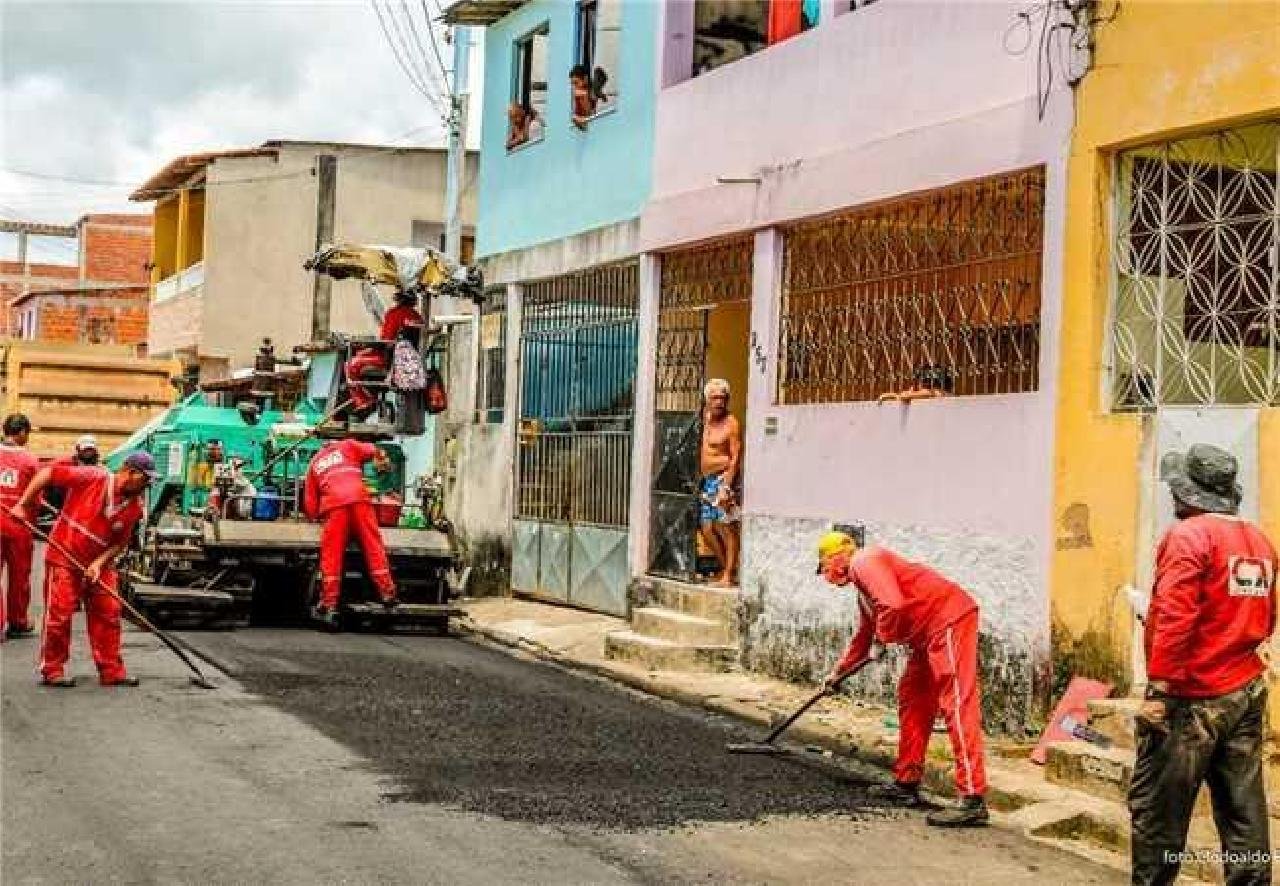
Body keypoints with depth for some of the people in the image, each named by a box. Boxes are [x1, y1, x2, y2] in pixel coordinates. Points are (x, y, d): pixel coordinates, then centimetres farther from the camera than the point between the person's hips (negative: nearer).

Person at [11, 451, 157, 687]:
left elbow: (120, 543, -1)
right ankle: (52, 670, 6)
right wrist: (23, 504, -14)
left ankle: (111, 670, 11)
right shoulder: (92, 477, -19)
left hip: (99, 563, 5)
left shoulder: (136, 506, -5)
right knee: (59, 613, -5)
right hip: (64, 556, -5)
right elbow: (49, 473, -14)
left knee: (108, 613, 3)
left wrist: (99, 563, -16)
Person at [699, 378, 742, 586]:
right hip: (706, 481, 8)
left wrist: (726, 486, -18)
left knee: (726, 528, -7)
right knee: (706, 530, 7)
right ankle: (726, 568, 21)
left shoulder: (731, 424, -7)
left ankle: (729, 575, -3)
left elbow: (736, 458, -12)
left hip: (723, 479, -7)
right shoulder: (705, 420, 13)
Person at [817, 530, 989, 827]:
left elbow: (892, 605, -22)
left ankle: (973, 800, -21)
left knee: (957, 703, -15)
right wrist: (838, 672, 46)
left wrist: (880, 641, -7)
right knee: (911, 699, 16)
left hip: (949, 618, -11)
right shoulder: (863, 588, 26)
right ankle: (907, 783, 23)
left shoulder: (865, 561, -7)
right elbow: (864, 636, 39)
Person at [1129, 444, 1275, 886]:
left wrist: (1159, 689, -21)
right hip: (1248, 692, 8)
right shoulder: (1259, 540, 12)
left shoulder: (1188, 535, -13)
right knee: (1243, 809, 9)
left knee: (1157, 806, 2)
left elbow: (1174, 617, -22)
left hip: (1193, 698, -8)